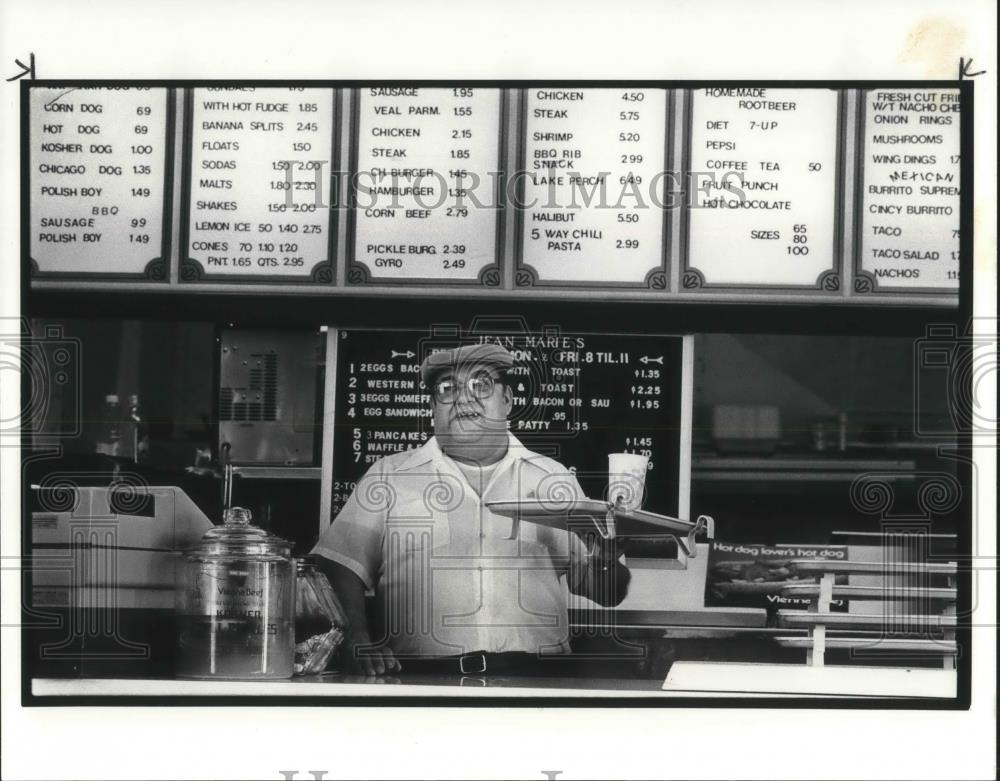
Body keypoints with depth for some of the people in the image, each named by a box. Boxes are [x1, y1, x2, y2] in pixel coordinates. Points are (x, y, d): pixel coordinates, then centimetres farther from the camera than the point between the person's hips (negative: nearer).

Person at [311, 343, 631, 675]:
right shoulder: (390, 476, 18)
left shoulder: (553, 478, 21)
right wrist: (358, 641, -7)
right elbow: (341, 564, 11)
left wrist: (606, 560, -3)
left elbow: (605, 591, 21)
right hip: (421, 679, -1)